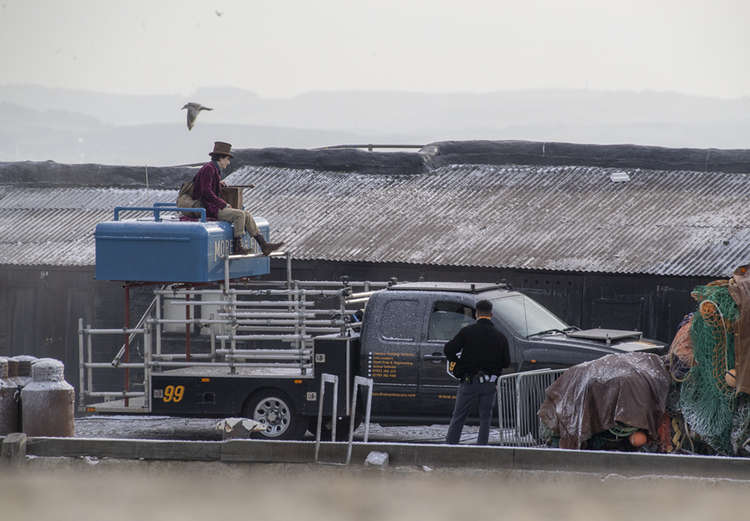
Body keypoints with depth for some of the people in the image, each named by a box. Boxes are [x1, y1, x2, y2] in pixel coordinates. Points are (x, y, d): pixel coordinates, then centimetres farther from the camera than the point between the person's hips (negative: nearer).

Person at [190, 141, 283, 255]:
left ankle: (263, 245, -6)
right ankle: (237, 247, -20)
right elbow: (206, 192, -21)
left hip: (216, 207, 10)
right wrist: (224, 204, -16)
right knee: (240, 214, -24)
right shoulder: (208, 169, -13)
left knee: (247, 215, 0)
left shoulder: (214, 169, 17)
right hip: (209, 209, -10)